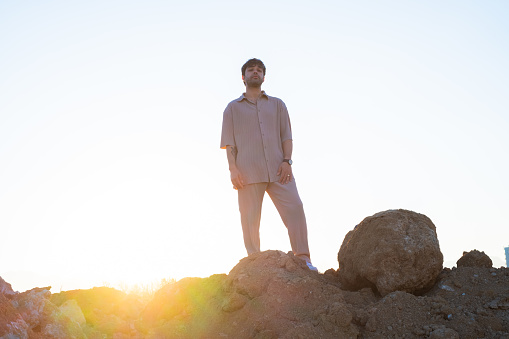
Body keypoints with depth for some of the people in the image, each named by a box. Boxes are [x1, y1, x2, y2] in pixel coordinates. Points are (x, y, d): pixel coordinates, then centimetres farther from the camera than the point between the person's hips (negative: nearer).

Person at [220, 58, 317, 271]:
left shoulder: (277, 105, 21)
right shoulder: (233, 108, 17)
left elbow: (286, 136, 14)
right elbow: (229, 143, 9)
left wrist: (286, 160, -3)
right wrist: (233, 169, -5)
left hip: (277, 169, 1)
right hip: (248, 172, -1)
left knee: (294, 207, -13)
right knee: (250, 217, -3)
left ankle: (303, 258, -13)